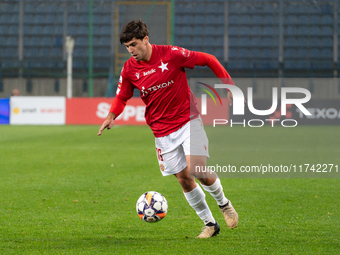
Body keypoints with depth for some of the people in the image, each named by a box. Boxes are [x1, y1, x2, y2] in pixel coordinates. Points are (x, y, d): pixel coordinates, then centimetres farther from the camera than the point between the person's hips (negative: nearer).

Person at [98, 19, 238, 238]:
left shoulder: (171, 54, -13)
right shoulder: (129, 69, -2)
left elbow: (208, 60, -4)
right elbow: (122, 97, 11)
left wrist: (230, 86, -6)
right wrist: (112, 116, -10)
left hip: (188, 121, -3)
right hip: (162, 131, 4)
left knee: (197, 169, -18)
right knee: (183, 178, 0)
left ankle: (223, 203, 12)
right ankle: (210, 224, 16)